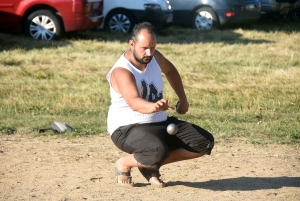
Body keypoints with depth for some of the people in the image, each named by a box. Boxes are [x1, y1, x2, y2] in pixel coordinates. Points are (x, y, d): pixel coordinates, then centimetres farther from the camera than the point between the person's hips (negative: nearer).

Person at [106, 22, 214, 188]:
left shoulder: (154, 57, 0)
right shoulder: (121, 71, -24)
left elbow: (170, 70, 25)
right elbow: (134, 102, -41)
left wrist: (183, 99, 24)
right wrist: (154, 106, -61)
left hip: (161, 123, 8)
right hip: (127, 128, -8)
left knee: (205, 143, -3)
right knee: (157, 151, -40)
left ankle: (151, 165, 8)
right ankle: (124, 164, -5)